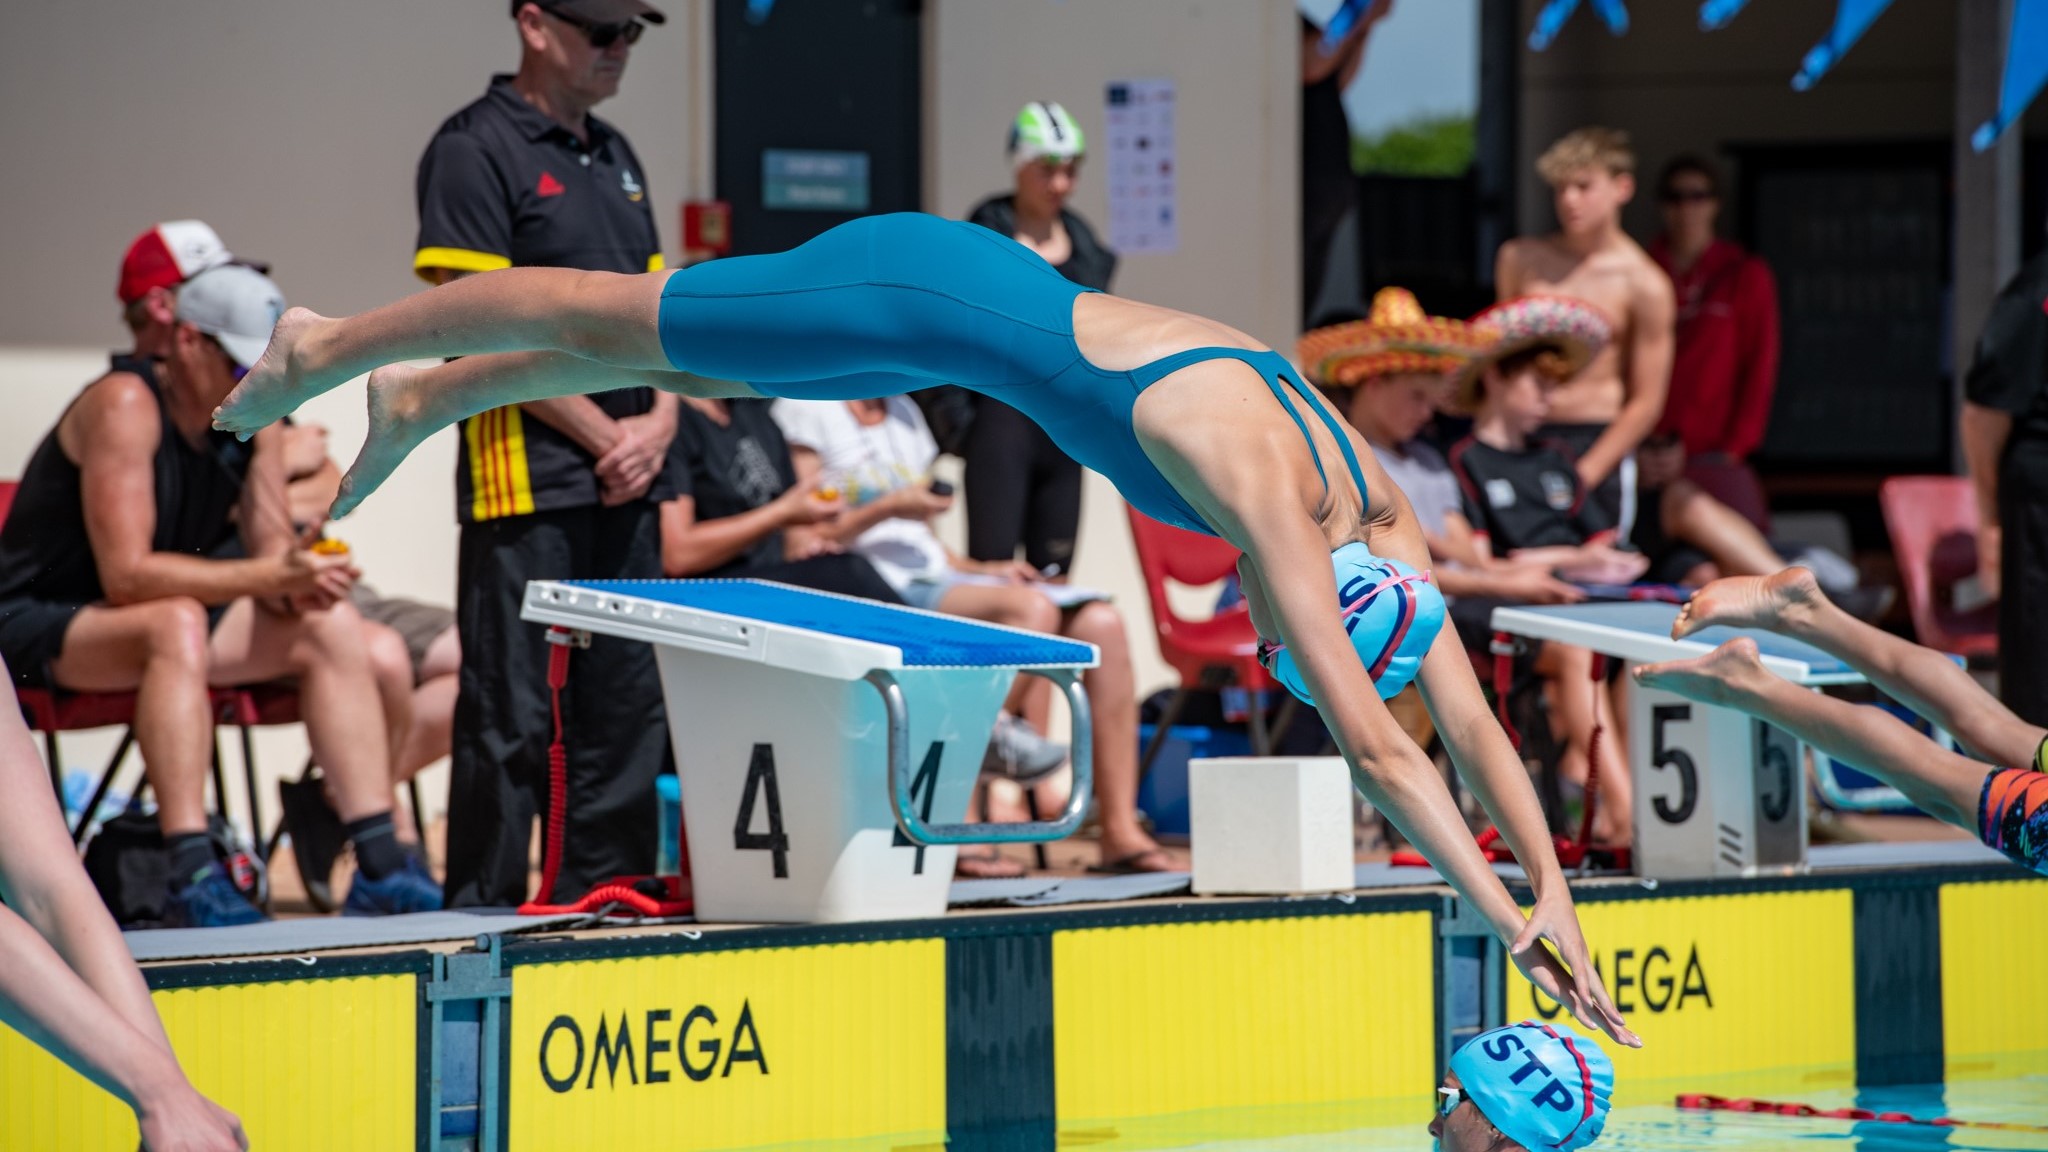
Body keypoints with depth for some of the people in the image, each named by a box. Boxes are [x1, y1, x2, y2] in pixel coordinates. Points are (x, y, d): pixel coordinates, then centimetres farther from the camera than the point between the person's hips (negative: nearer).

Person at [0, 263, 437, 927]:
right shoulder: (126, 405, -23)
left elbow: (272, 544, 0)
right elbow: (126, 574, -31)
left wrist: (296, 582, -24)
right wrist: (269, 577, -35)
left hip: (161, 623, 8)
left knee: (330, 625, -7)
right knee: (176, 624, -38)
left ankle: (378, 868, -13)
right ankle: (193, 879, -45)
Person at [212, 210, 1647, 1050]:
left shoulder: (1378, 505, -13)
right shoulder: (1274, 506, -34)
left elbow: (1470, 715, -9)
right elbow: (1375, 741, -39)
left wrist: (1556, 884, -16)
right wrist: (1511, 917, -42)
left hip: (987, 294, 7)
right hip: (926, 298, -7)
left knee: (688, 359, 28)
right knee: (618, 325, 12)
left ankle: (420, 401, 51)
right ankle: (327, 348, 33)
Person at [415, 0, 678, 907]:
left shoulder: (616, 158, 18)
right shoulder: (475, 150, -7)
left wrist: (660, 421, 1)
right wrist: (603, 434, -13)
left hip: (628, 488, 8)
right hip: (529, 484, -8)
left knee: (626, 711, 9)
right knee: (512, 720, -6)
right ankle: (482, 916, 0)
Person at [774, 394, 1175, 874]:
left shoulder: (904, 412, 25)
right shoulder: (805, 410, 0)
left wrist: (983, 569, 8)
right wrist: (887, 509, -15)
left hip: (938, 580, 8)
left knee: (1100, 623, -12)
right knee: (1032, 608, -31)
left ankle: (1121, 830, -15)